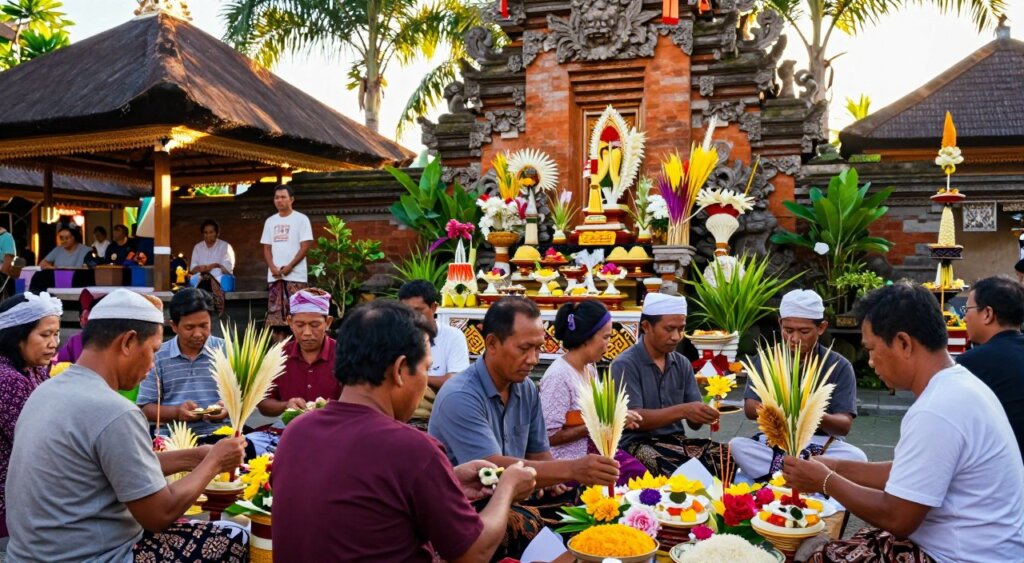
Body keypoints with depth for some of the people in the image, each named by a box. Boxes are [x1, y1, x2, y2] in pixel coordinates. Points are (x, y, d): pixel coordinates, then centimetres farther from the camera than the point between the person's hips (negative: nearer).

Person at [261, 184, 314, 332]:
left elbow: (305, 246, -6)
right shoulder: (270, 221, 14)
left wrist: (289, 267, -13)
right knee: (274, 311, 3)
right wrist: (273, 268, -5)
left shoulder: (301, 219, -1)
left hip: (295, 275, -5)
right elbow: (267, 248, 13)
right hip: (274, 275, 5)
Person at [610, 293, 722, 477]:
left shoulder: (683, 364, 8)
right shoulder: (625, 365, -9)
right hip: (638, 443, -6)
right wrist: (681, 411, -28)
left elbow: (694, 421, 7)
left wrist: (705, 414, -17)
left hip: (676, 440, 6)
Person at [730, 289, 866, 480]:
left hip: (822, 446, -1)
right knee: (736, 446, -27)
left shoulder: (839, 366, -2)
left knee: (856, 457, -31)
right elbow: (750, 409, -7)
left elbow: (844, 425, -9)